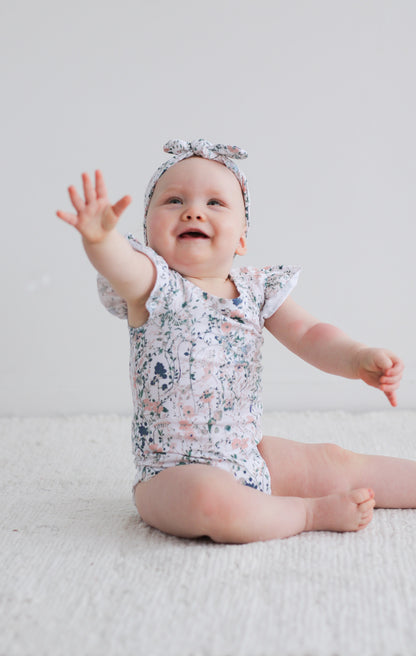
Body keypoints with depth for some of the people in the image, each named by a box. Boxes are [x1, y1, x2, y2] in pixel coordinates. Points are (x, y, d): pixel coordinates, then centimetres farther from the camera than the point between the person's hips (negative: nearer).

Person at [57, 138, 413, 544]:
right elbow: (121, 266, -32)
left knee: (335, 464, 9)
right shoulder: (154, 287, -11)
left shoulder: (257, 290, 5)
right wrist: (100, 237, -56)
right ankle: (312, 513, -14)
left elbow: (309, 335, -1)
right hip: (175, 474, -5)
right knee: (210, 500, -35)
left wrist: (359, 359, -22)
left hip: (250, 458, 6)